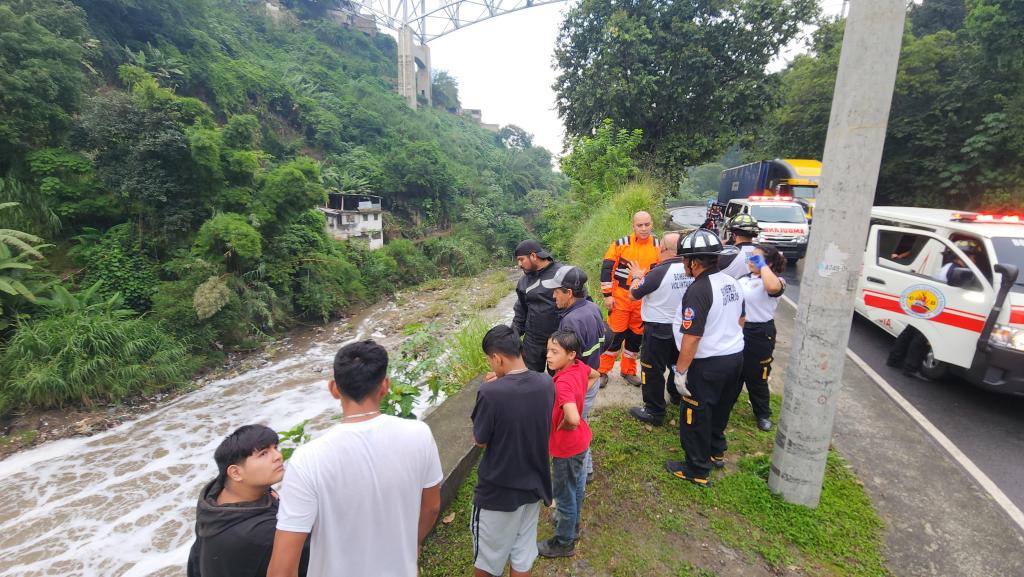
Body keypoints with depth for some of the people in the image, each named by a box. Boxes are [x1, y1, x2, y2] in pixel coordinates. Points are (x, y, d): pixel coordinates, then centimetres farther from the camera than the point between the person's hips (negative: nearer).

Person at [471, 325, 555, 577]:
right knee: (523, 553, 23)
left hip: (498, 490, -5)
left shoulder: (490, 393, -28)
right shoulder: (546, 383, -11)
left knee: (487, 556, 21)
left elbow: (480, 441, -13)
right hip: (534, 484, 5)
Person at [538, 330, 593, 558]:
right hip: (580, 441, 9)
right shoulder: (580, 366, -11)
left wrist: (562, 426, -25)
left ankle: (564, 543, 33)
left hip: (566, 447, -9)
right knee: (576, 485, 28)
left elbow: (573, 419, -47)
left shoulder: (563, 383, -35)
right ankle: (572, 523, 52)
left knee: (564, 494, 13)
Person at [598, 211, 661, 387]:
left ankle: (628, 370, 29)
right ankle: (602, 370, 14)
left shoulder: (659, 247, 1)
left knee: (636, 336, 13)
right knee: (615, 334, 0)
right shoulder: (621, 244, -8)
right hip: (621, 299, -3)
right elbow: (606, 269, -6)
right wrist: (607, 295, -9)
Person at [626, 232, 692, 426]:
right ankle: (676, 395, 46)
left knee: (653, 370, 6)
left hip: (659, 330, -6)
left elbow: (633, 295, -14)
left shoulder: (658, 272, -24)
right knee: (678, 363, 25)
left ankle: (654, 412, 14)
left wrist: (637, 277, 5)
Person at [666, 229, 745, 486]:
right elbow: (740, 319, 17)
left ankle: (697, 470, 20)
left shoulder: (698, 290, -24)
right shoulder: (731, 282, 3)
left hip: (709, 364, -8)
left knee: (695, 417, 8)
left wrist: (680, 371, -18)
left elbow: (691, 337, -25)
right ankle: (716, 450, 46)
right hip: (736, 356, 9)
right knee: (720, 408, 26)